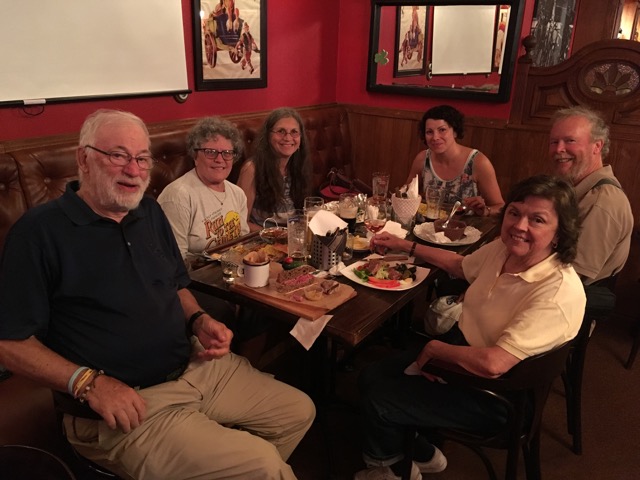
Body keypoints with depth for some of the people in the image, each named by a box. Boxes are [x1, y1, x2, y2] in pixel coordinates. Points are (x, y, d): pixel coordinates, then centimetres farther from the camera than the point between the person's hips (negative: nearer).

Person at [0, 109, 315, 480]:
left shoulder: (150, 212, 10)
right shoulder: (41, 230, -12)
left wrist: (199, 321, 0)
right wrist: (89, 382, -21)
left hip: (197, 365, 8)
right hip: (124, 404, -7)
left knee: (299, 411, 10)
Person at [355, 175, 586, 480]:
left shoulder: (560, 292, -32)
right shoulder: (504, 249, -8)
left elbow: (493, 363, -37)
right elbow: (460, 265, 14)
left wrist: (435, 348, -20)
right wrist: (404, 245, 17)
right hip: (462, 350, 8)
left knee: (377, 400, -4)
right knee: (370, 377, 8)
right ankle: (423, 455, 31)